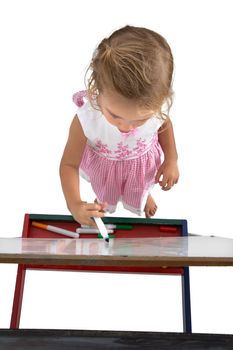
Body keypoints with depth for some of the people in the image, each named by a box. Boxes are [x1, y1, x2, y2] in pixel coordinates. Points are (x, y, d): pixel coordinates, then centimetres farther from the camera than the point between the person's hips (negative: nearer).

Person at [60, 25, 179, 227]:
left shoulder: (157, 107, -35)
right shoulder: (86, 118, -41)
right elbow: (69, 164, -28)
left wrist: (171, 160, -14)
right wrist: (74, 205, -42)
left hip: (143, 164, 1)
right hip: (103, 166, -1)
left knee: (140, 189, 35)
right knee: (104, 194, 33)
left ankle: (144, 195, 73)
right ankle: (102, 202, 70)